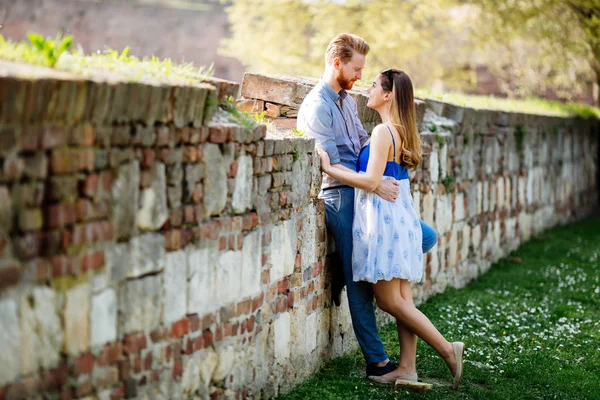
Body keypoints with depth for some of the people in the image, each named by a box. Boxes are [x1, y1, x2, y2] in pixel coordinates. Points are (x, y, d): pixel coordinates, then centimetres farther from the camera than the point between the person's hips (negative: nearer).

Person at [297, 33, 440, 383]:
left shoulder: (348, 101, 16)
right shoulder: (317, 107, -12)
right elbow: (331, 166, -18)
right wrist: (376, 185, -21)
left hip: (369, 194, 9)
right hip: (342, 199, -9)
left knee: (427, 237, 6)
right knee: (360, 284, -3)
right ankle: (378, 363, 4)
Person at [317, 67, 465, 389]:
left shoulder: (383, 131, -15)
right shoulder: (403, 131, 13)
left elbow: (370, 181, -21)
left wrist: (329, 168, -17)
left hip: (384, 218, -9)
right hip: (401, 216, 9)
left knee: (389, 300, -4)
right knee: (402, 298, 9)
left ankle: (447, 350, -4)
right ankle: (407, 367, 11)